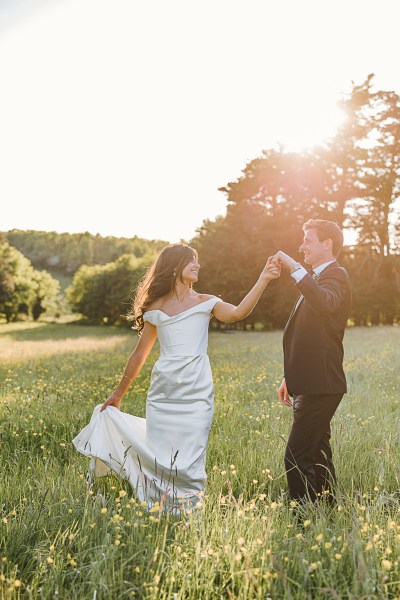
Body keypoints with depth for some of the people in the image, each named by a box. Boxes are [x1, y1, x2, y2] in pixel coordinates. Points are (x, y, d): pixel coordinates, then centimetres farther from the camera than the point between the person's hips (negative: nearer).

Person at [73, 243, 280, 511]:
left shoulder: (205, 303, 6)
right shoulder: (155, 307, 9)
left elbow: (237, 313, -15)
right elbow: (139, 355, 14)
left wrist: (264, 279, -26)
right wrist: (118, 394, 17)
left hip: (196, 391, -1)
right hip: (163, 390, 1)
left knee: (190, 456, -1)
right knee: (159, 455, 4)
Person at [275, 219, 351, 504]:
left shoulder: (335, 275, -11)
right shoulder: (319, 277, 20)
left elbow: (325, 303, -38)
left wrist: (295, 268, -37)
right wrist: (291, 377, 23)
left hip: (320, 386, -11)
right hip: (313, 385, 11)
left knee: (297, 459, -12)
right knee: (317, 454, 17)